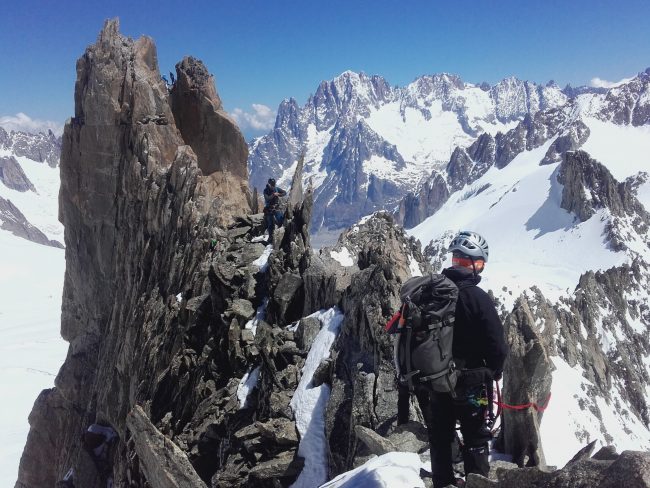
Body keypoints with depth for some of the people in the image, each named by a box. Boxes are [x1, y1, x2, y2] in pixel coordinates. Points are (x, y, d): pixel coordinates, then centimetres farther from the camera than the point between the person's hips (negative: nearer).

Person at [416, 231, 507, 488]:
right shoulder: (478, 298, -20)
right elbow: (496, 344, -17)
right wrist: (495, 370, 4)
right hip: (470, 381, -5)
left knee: (439, 436, 18)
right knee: (475, 438, 11)